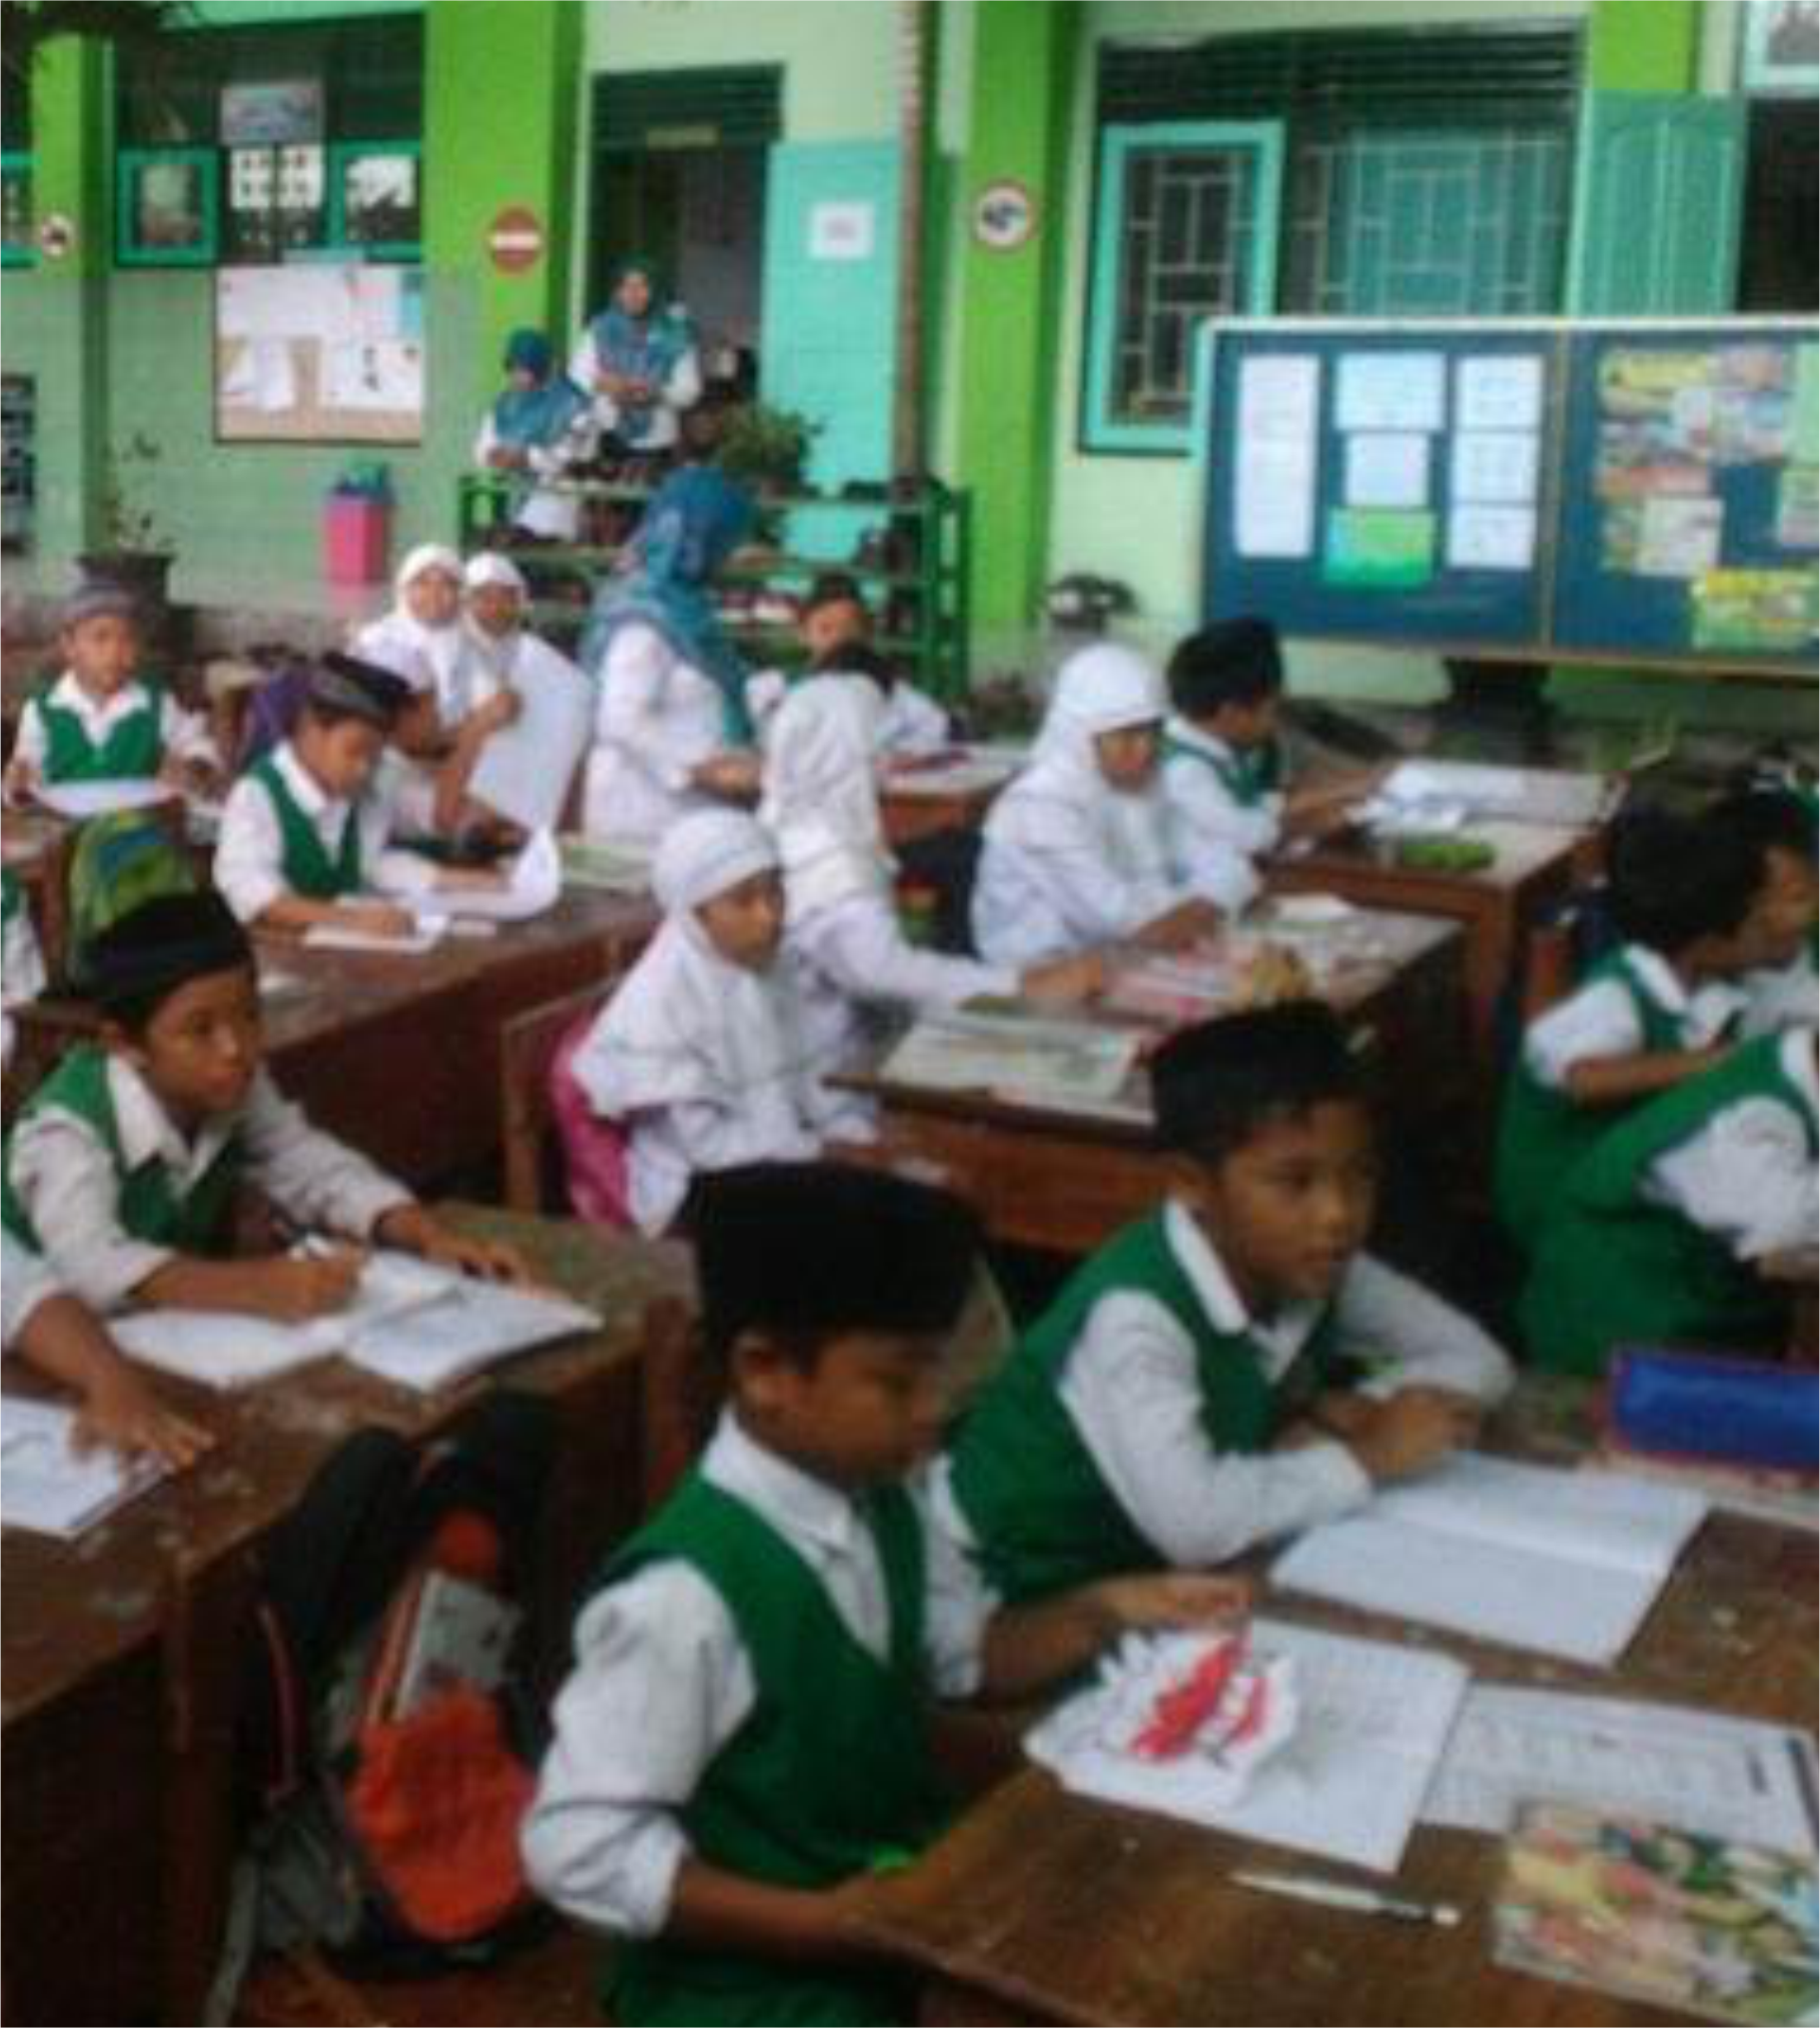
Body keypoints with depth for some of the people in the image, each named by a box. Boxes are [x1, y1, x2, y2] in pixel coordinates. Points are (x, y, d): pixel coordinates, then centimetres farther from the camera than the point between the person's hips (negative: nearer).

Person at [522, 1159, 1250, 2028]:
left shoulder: (881, 1505, -3)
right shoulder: (684, 1595, -26)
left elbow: (970, 1652, 13)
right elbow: (577, 1848, -23)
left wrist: (1104, 1612, -4)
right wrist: (817, 1922, -22)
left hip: (904, 1904, 8)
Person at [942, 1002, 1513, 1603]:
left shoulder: (1312, 1264, -7)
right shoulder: (1134, 1313, -28)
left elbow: (1475, 1358, 1)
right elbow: (1191, 1522, -39)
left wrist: (1358, 1412, -17)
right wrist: (1367, 1457, -26)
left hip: (1179, 1574, 7)